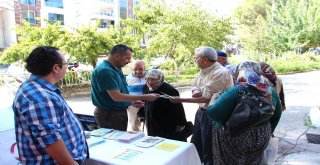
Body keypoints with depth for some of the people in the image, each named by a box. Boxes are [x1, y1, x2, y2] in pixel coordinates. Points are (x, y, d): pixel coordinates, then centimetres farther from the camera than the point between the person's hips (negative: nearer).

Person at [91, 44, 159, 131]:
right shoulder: (105, 71, -22)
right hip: (109, 114, -9)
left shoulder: (117, 69, 8)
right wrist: (145, 97, -22)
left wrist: (132, 101, 6)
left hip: (120, 112, 9)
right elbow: (116, 97, -26)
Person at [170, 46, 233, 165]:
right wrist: (197, 92, -15)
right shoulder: (203, 70, 6)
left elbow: (206, 98, -25)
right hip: (201, 111, 9)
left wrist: (181, 100, -20)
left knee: (209, 150, 8)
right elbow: (194, 86, 11)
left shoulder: (220, 73, -24)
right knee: (195, 145, 22)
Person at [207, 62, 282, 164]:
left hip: (235, 139, -6)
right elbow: (276, 117, 14)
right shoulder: (271, 92, 0)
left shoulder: (237, 91, -22)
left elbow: (214, 113, -26)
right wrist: (267, 133, 26)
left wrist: (214, 98, -8)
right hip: (261, 138, 6)